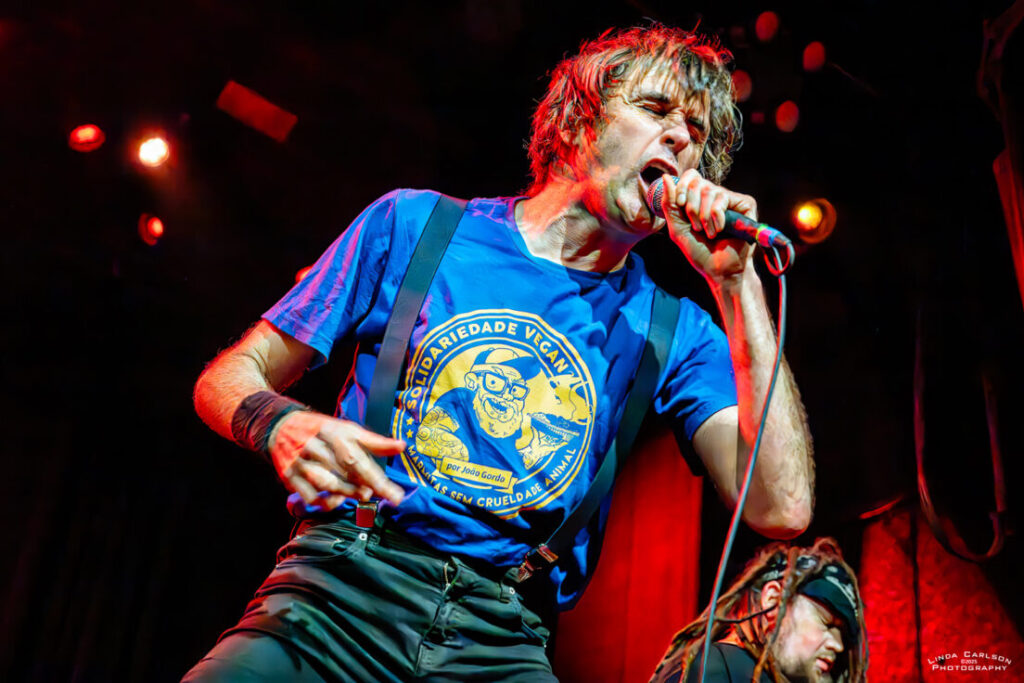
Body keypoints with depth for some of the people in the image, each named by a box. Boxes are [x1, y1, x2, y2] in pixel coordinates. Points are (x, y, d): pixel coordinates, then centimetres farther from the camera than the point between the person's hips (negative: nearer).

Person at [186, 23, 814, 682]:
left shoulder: (671, 333, 8)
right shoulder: (414, 224, 6)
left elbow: (780, 508, -5)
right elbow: (230, 376, 8)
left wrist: (738, 281, -7)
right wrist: (282, 424, -17)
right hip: (341, 590, -1)